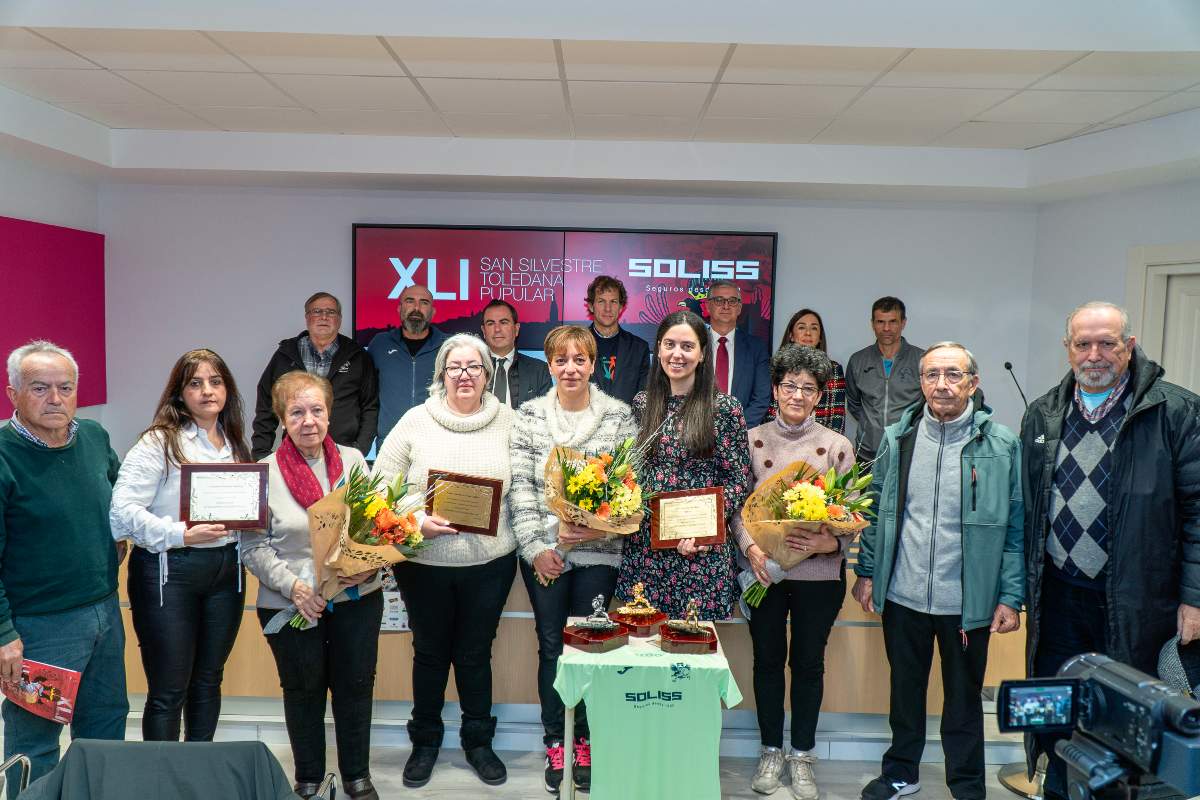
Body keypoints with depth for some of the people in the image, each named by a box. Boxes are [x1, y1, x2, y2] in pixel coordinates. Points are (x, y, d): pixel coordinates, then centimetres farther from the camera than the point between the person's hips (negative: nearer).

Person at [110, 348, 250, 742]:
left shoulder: (234, 445, 12)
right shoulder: (159, 442, -8)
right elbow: (123, 509, -16)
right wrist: (181, 535, -25)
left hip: (226, 570, 6)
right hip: (169, 570, -6)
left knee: (208, 681, 17)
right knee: (168, 691, 3)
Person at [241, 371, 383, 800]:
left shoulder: (352, 460, 1)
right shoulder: (265, 472, -6)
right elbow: (253, 545, -7)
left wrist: (369, 565, -14)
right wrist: (293, 586, -19)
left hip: (357, 597, 2)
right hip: (289, 604, -1)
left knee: (355, 685, 11)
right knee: (303, 689, 14)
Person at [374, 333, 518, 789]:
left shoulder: (507, 421, 0)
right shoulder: (415, 421, -2)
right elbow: (383, 486, -2)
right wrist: (416, 523, -16)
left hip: (490, 562, 0)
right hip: (425, 562, 0)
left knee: (476, 653, 14)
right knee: (430, 652, 15)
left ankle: (478, 741, 33)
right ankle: (425, 742, 34)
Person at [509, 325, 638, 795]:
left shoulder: (619, 416, 0)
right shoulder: (529, 416, 2)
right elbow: (520, 486, -1)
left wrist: (598, 528, -16)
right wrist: (536, 547, -8)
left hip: (599, 551, -1)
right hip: (544, 553, 1)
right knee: (552, 647, 9)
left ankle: (585, 743, 25)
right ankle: (555, 745, 23)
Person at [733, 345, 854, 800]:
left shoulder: (837, 446, -1)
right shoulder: (752, 440, 0)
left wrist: (830, 543, -20)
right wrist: (750, 547, -14)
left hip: (818, 572, 0)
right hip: (764, 569, 1)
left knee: (808, 662, 11)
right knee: (767, 659, 12)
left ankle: (801, 755, 28)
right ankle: (771, 752, 29)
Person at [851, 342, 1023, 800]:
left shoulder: (1001, 444, -6)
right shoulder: (897, 437, 2)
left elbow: (1015, 526, -5)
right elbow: (876, 510, 8)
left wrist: (1011, 597, -7)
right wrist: (866, 571, 6)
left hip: (968, 601, -2)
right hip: (902, 594, 3)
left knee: (964, 697, 14)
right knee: (905, 689, 18)